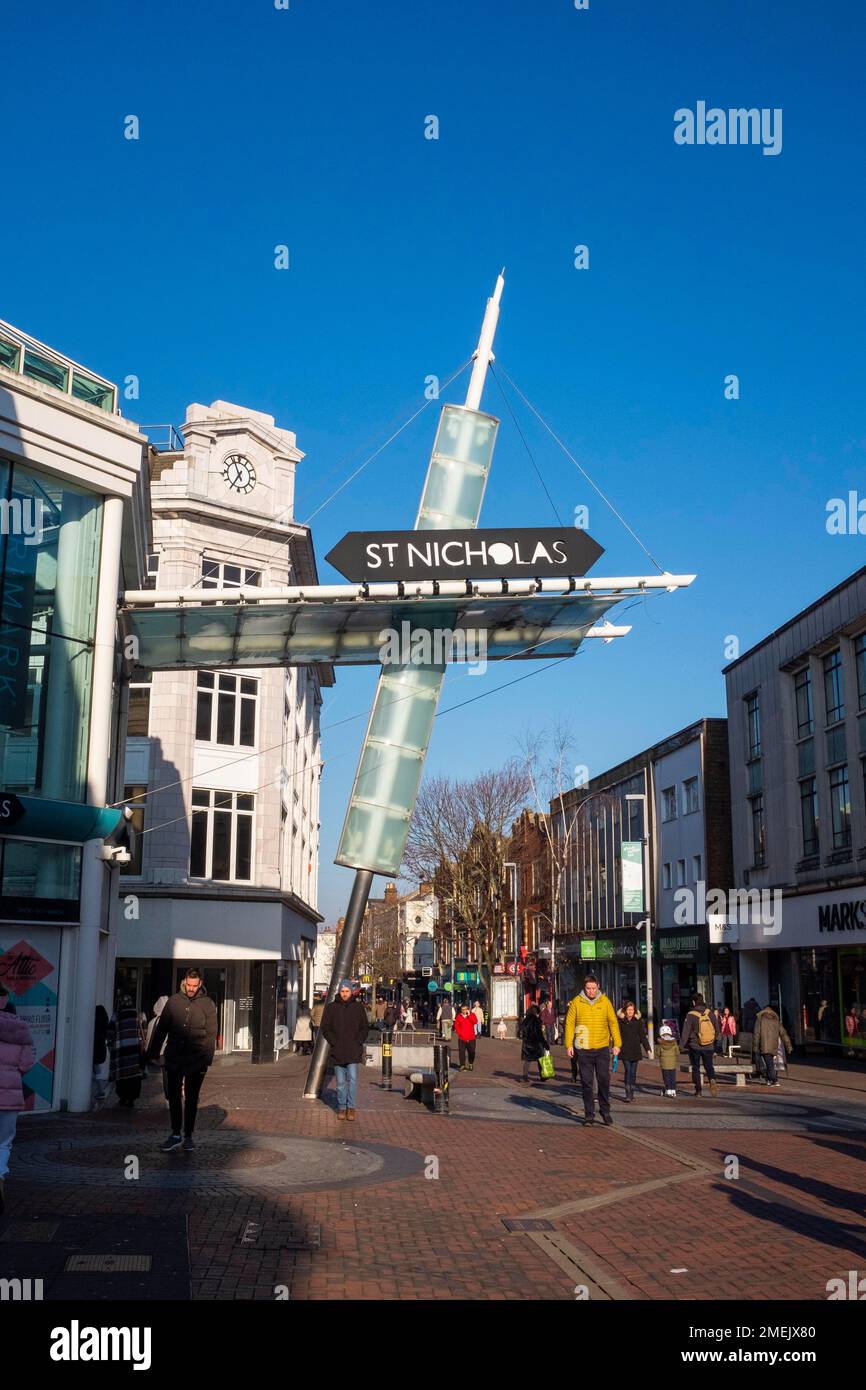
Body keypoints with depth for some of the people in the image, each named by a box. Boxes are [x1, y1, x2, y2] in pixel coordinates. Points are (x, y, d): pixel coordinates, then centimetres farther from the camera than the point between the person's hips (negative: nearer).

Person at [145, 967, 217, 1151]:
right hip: (174, 1058, 2)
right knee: (174, 1097, 6)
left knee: (191, 1099, 7)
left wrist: (207, 1058, -12)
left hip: (196, 1060, -2)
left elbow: (211, 1033, -3)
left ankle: (188, 1136, 16)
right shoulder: (174, 1001, 3)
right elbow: (161, 1028, 8)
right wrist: (152, 1052, 5)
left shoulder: (208, 1004, -1)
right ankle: (175, 1135, 16)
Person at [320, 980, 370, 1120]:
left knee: (352, 1078, -10)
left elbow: (364, 1028, 10)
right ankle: (341, 1107, 16)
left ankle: (351, 1107, -2)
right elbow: (325, 1028, 5)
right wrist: (334, 1042, -5)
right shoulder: (331, 1007, 4)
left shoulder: (358, 1007, 5)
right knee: (340, 1082, 7)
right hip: (337, 1051, 1)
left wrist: (359, 1042, -3)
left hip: (354, 1051, -1)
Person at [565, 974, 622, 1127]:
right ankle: (589, 1114, 13)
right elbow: (569, 1023, 1)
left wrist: (617, 1043, 0)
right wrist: (569, 1044, -5)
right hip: (583, 1049, 0)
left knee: (604, 1081, 2)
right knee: (587, 1083, 5)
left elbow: (613, 1022, 5)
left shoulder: (605, 1001, 2)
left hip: (602, 1048, 1)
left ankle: (605, 1111, 17)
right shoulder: (576, 1002, -2)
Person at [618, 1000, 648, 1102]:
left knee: (633, 1072, 6)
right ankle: (628, 1094, -10)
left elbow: (642, 1036, 7)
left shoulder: (638, 1021, 6)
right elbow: (617, 1035, 2)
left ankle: (632, 1093, 14)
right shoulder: (621, 1021, 1)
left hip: (636, 1050, 2)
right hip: (625, 1051, -2)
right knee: (628, 1070, -10)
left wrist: (647, 1049, 3)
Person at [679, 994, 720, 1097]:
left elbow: (685, 1032, -13)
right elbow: (717, 1030, 9)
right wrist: (714, 1041, 25)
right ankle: (712, 1080, -18)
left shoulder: (690, 1015, -11)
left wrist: (681, 1046, -8)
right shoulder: (710, 1014, 0)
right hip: (709, 1046, 2)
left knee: (696, 1068, 10)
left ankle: (698, 1090, 9)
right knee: (709, 1066, 11)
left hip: (695, 1046, -2)